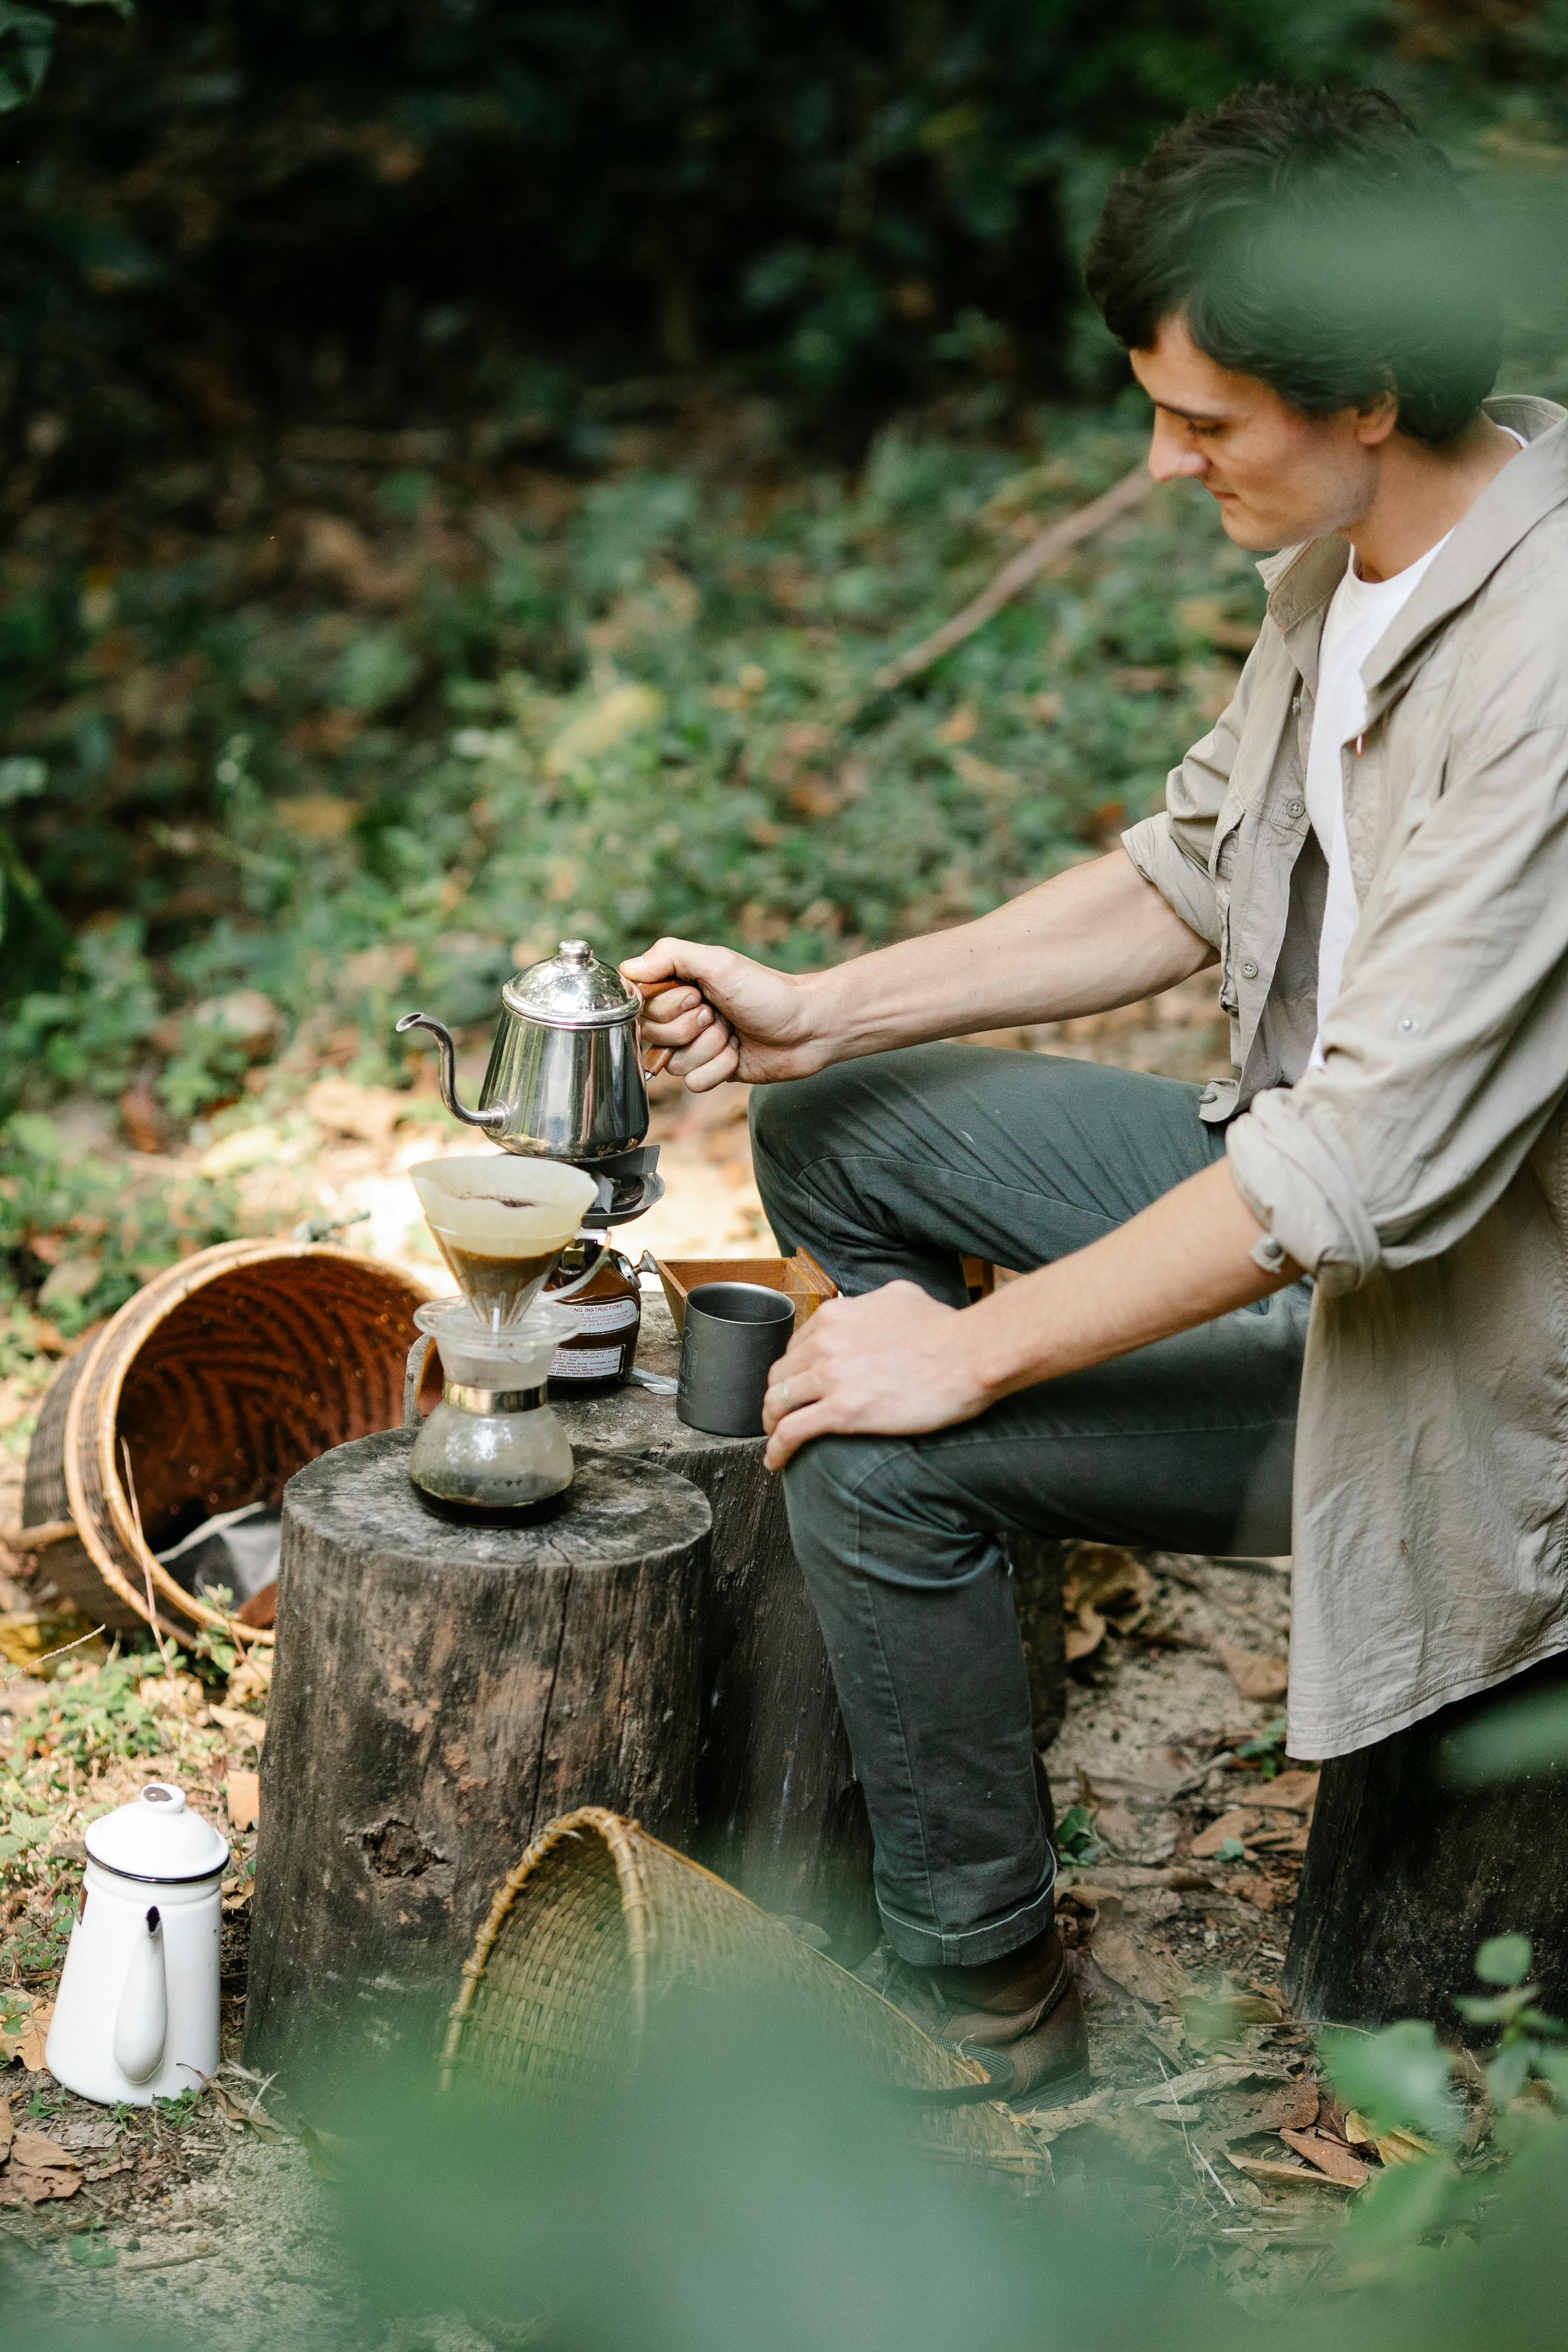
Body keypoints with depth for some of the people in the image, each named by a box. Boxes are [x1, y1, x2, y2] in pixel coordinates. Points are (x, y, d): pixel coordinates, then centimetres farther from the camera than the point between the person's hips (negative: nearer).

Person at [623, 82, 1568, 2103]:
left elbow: (1380, 1161, -33)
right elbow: (1194, 878, 11)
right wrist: (829, 1009, 1)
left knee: (879, 1453, -19)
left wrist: (976, 1348, -23)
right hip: (1324, 1173, 10)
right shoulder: (1352, 548, -2)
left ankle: (976, 1993, 4)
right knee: (832, 1136, 10)